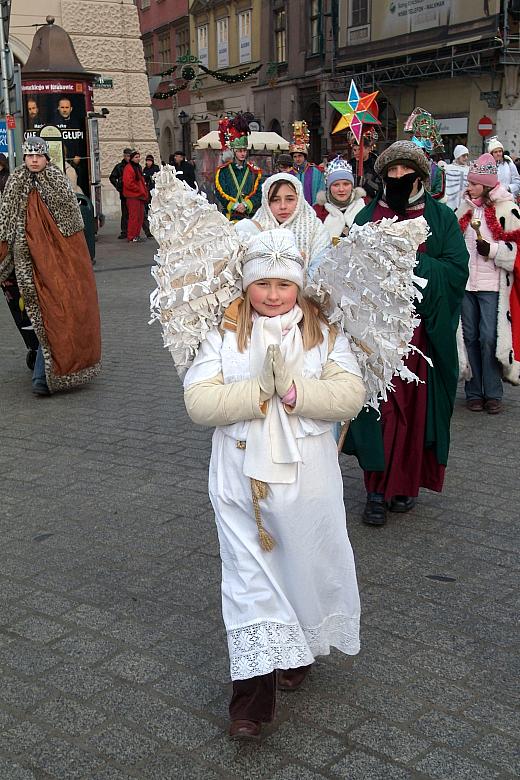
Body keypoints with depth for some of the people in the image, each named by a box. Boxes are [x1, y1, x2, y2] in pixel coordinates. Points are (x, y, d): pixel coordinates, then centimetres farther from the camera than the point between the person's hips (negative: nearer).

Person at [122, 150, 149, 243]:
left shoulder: (138, 167, 18)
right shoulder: (128, 168, -12)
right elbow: (128, 184, -19)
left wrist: (145, 191, 13)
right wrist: (140, 190, -14)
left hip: (140, 196, 9)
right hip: (132, 196, -9)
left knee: (140, 217, 11)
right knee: (134, 217, -8)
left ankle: (137, 235, 20)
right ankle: (131, 237, -4)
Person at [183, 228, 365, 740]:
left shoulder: (324, 333, -2)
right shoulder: (223, 334, -3)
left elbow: (350, 395, -13)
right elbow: (198, 401, -13)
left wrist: (293, 389, -24)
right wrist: (260, 390, -22)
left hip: (307, 478, 1)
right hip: (242, 480, 0)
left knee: (305, 566, 16)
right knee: (249, 577, 3)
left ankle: (300, 648, 45)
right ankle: (252, 697, 10)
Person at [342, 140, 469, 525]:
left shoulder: (441, 217, 4)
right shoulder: (367, 216, 9)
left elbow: (457, 270, -6)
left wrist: (411, 260, -15)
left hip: (422, 329, -1)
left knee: (415, 405, 4)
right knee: (379, 406, -1)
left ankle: (407, 482, 20)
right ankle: (378, 489, 7)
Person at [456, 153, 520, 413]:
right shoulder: (466, 206, 11)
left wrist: (492, 250, -17)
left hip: (492, 285, -5)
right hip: (465, 283, 5)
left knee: (490, 338, -4)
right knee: (470, 337, 6)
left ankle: (492, 393, 7)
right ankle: (474, 392, 14)